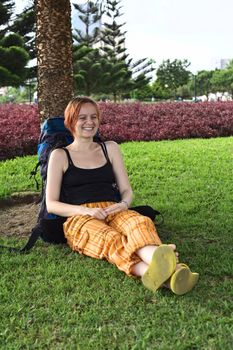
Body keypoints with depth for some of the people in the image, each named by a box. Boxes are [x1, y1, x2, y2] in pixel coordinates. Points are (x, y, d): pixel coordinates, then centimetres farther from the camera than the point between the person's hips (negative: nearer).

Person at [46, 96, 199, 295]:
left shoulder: (110, 148, 20)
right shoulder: (60, 155, 11)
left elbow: (127, 190, 16)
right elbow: (51, 204, 4)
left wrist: (124, 204, -9)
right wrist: (86, 211, -13)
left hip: (113, 212, 3)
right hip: (79, 219, -3)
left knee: (140, 222, -34)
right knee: (110, 238, -38)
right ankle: (167, 271, -66)